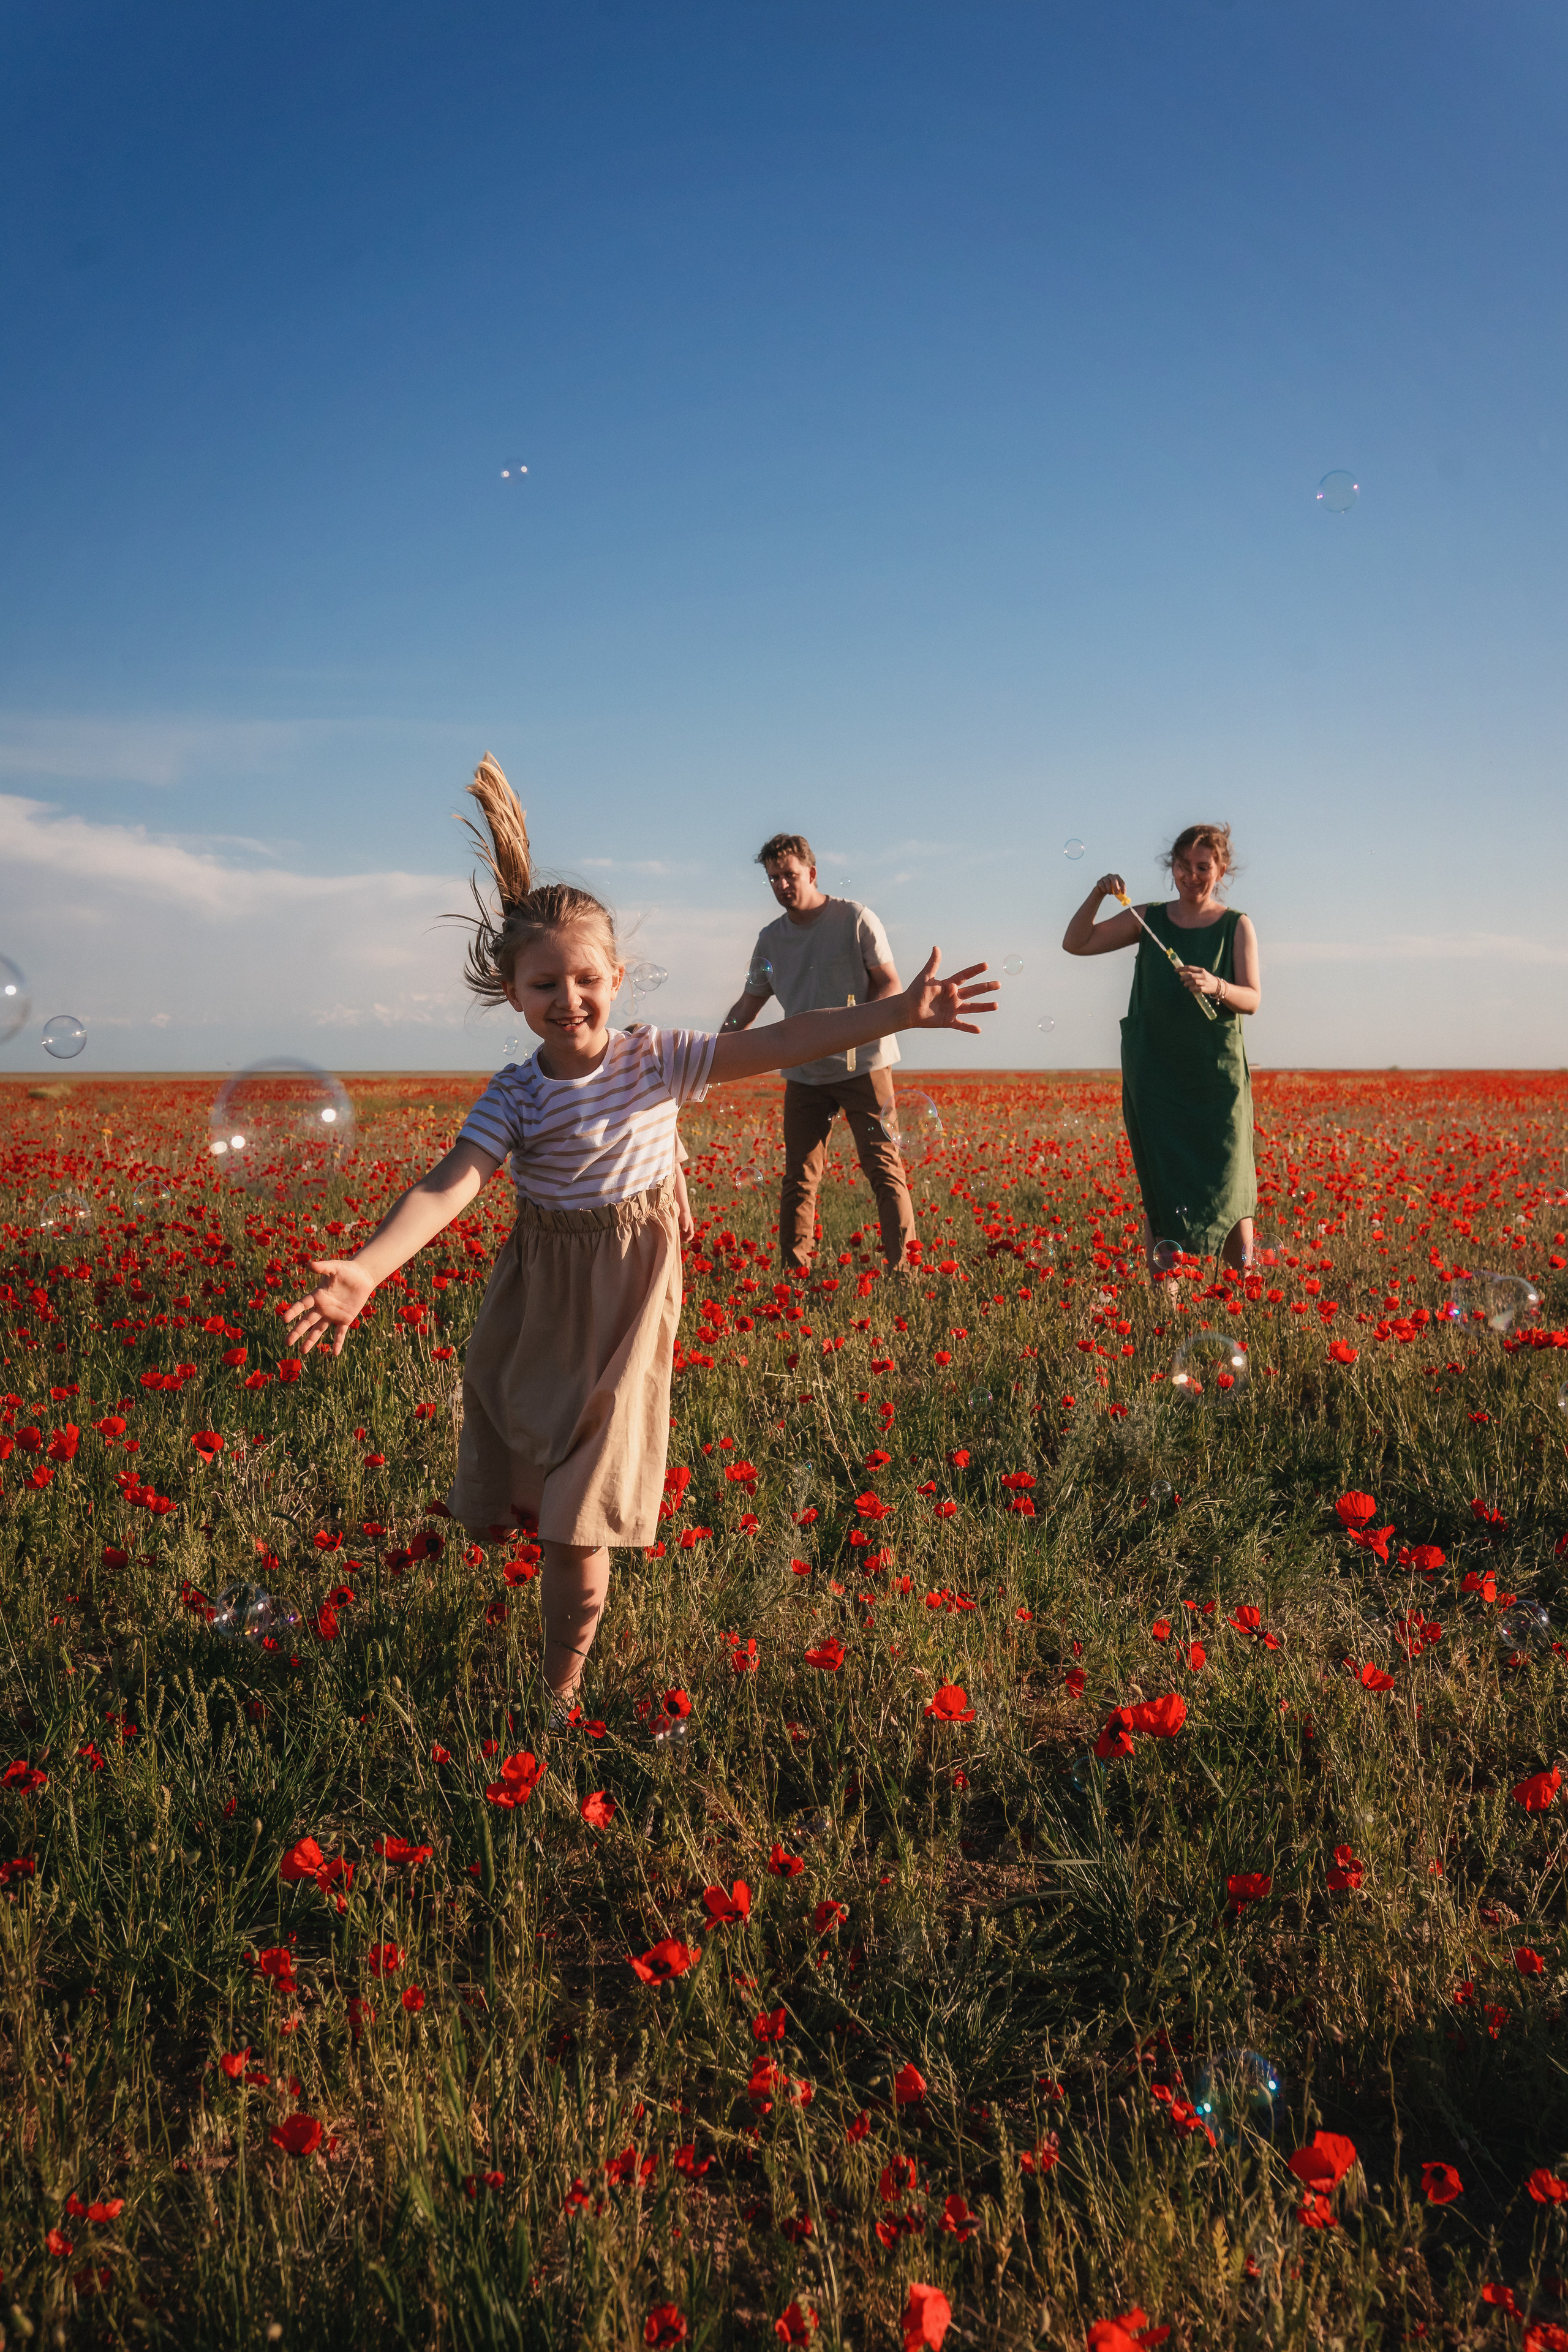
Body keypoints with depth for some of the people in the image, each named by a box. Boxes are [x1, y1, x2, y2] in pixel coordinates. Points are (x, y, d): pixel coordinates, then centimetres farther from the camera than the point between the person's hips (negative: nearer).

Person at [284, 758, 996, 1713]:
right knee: (507, 1501, 10)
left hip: (629, 1299, -1)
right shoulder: (517, 1094, -9)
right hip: (537, 1301, 1)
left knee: (582, 1518, 0)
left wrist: (898, 1012, -19)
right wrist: (366, 1270, -38)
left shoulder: (660, 1059, -6)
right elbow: (450, 1185, -22)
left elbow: (779, 1043, -11)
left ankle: (561, 1689, 15)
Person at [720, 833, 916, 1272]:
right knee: (799, 1178, 3)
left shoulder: (855, 919, -3)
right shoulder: (770, 939, 10)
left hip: (862, 1064, -4)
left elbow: (891, 987, -3)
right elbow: (747, 1006, 15)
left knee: (883, 1167, -7)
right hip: (804, 1073, 4)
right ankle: (793, 1271, 8)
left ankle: (904, 1265, -3)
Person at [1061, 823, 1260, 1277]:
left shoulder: (1237, 926, 4)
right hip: (1155, 1077, 1)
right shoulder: (1149, 920, 9)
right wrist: (1097, 896, -9)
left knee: (1229, 1188, -3)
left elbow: (1252, 999, -5)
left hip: (1218, 1077, -1)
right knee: (1160, 1191, 1)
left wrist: (1216, 986, -25)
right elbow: (1076, 944, 7)